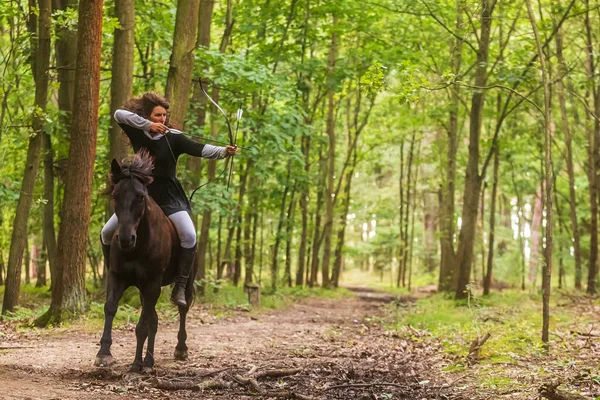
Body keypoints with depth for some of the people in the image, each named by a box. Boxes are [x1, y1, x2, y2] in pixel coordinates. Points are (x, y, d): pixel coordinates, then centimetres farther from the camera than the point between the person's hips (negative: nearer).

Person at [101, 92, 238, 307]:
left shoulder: (173, 138, -9)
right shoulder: (137, 133, -2)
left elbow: (199, 150, -21)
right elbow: (119, 114, -18)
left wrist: (223, 151, -39)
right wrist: (148, 125, -27)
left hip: (168, 198, -3)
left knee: (189, 235, -23)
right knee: (107, 233, 1)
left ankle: (180, 287, -17)